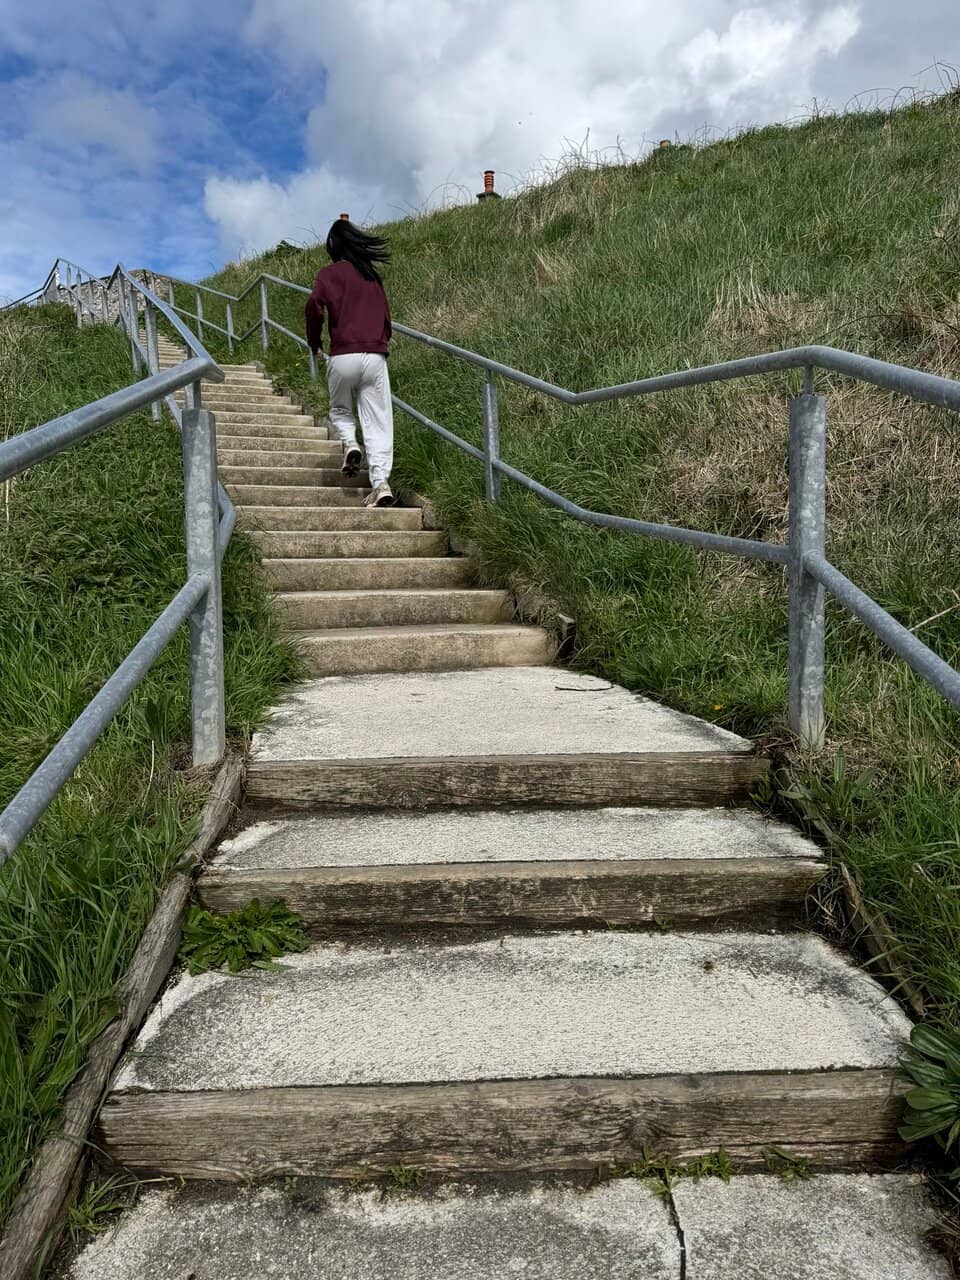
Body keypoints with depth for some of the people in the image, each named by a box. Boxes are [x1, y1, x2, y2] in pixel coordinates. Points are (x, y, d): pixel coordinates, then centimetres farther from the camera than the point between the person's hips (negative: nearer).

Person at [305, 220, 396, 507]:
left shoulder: (330, 273, 5)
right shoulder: (372, 276, 18)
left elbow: (315, 304, -11)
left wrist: (314, 342, 2)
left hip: (343, 355, -2)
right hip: (376, 356, 3)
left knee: (339, 410, 21)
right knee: (378, 422, 0)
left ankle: (349, 443, -8)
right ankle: (381, 482, -13)